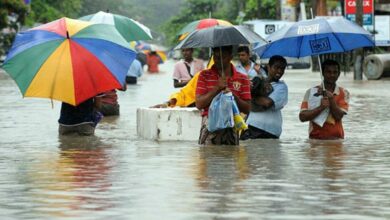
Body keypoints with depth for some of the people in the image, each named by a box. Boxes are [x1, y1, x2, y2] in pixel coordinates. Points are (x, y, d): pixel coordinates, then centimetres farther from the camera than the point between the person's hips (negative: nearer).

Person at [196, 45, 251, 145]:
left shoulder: (242, 78, 8)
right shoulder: (205, 75, 6)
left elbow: (247, 109, 5)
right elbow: (199, 104, -2)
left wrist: (233, 96, -12)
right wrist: (217, 88, -11)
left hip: (231, 129, 1)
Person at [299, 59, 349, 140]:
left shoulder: (344, 93, 5)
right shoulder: (311, 92, 2)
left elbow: (339, 116, -6)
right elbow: (302, 117, -7)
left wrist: (331, 99, -17)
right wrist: (321, 107, -18)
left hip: (336, 139, 1)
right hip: (315, 139, -1)